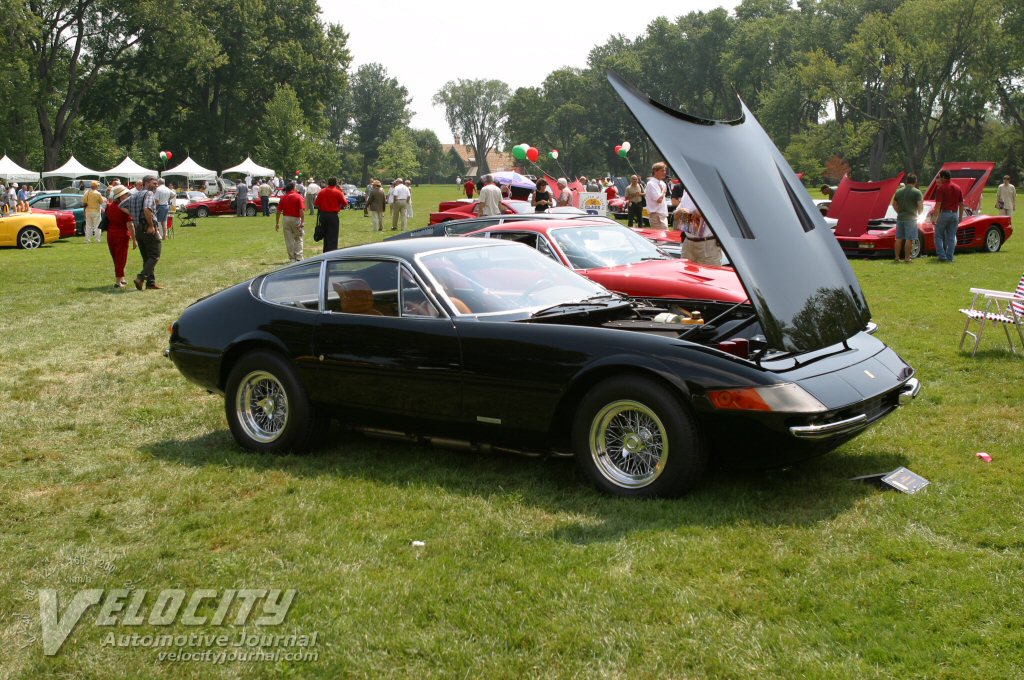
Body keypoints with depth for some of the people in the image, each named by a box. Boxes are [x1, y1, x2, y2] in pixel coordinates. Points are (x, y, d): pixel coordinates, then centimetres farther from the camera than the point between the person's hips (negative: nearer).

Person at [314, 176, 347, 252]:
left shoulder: (321, 191, 4)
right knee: (333, 237, -1)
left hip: (323, 215, 5)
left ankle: (325, 252, 22)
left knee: (326, 235, 16)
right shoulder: (338, 192, -10)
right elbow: (345, 203, -6)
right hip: (333, 215, -5)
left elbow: (317, 203, 7)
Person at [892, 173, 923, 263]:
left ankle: (897, 257, 11)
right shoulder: (917, 192, -8)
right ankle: (906, 258, -4)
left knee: (899, 238, 9)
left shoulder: (899, 191, 9)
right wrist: (919, 214, 2)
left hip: (900, 218, 5)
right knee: (909, 239, -3)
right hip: (911, 218, -5)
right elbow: (920, 205, -14)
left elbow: (894, 204, 15)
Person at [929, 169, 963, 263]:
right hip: (954, 214, 5)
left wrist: (934, 218, -12)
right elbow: (961, 204, 10)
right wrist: (960, 217, 16)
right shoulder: (957, 188, 9)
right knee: (951, 238, 9)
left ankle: (942, 256, -4)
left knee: (938, 236, 5)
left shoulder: (941, 188, -8)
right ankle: (950, 257, 8)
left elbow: (938, 204, -14)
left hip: (944, 213, -5)